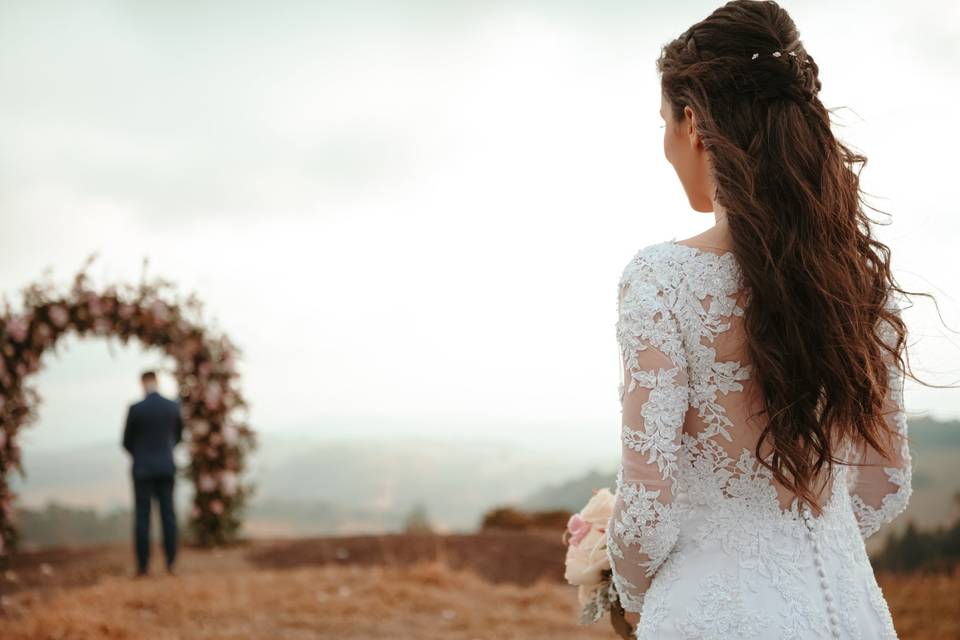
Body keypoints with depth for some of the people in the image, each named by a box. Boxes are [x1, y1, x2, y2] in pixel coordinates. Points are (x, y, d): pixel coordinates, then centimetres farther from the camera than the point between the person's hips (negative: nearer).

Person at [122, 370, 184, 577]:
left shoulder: (135, 409, -11)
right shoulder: (173, 406, -1)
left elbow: (127, 442, 0)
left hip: (143, 469, -2)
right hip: (166, 468, 2)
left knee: (142, 517, 2)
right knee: (168, 515, 6)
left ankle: (143, 566, 1)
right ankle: (170, 564, 2)